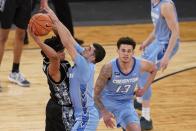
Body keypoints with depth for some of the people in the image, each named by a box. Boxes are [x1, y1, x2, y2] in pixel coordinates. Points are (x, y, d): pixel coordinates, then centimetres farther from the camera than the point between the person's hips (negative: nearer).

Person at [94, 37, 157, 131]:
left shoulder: (140, 65, -20)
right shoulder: (109, 68, -29)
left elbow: (153, 69, 7)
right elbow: (96, 92, -20)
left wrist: (144, 89, 1)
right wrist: (104, 112, -24)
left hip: (125, 103, 1)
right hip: (106, 100, -1)